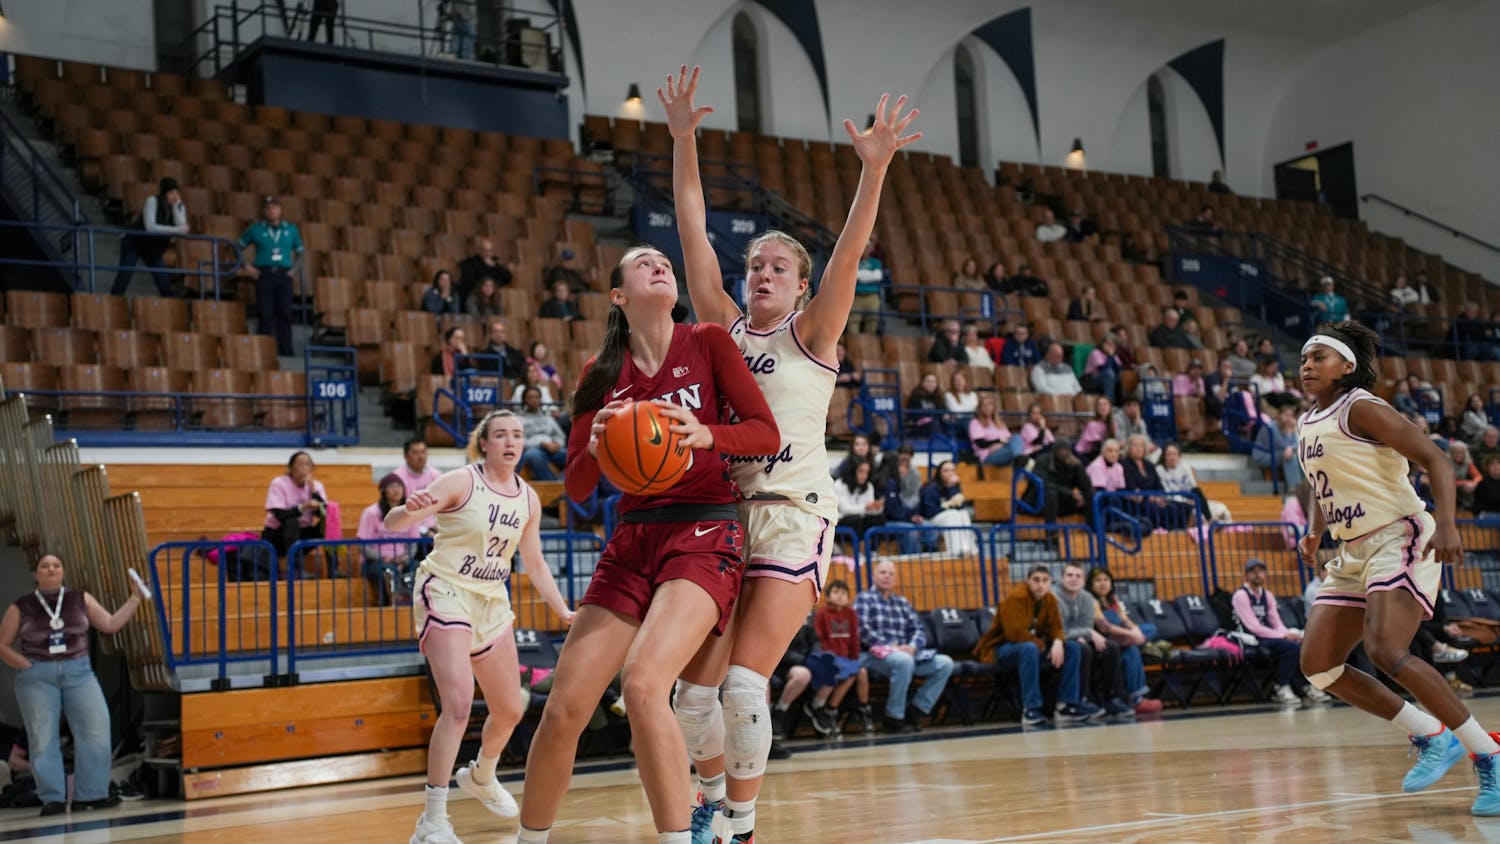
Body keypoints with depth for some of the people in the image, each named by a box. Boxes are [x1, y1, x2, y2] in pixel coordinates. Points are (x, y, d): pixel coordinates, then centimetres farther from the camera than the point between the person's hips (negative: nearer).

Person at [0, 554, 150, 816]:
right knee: (43, 738, -2)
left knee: (95, 731, -7)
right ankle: (53, 799, 2)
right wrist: (26, 665, -6)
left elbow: (111, 624, 9)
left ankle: (91, 793, -1)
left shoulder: (81, 599, 10)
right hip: (37, 677, -2)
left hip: (78, 672, 2)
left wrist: (135, 598, 3)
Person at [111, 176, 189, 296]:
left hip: (154, 250, 5)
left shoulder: (179, 207, -4)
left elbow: (182, 226, -22)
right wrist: (176, 230, -33)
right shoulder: (152, 201, -19)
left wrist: (176, 205, -24)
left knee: (165, 286, -4)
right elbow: (150, 227, -30)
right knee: (123, 279, -14)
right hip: (134, 245, -5)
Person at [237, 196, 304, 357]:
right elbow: (238, 247, 13)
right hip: (264, 275, -1)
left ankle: (286, 351, 1)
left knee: (285, 314, -4)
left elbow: (299, 251, 22)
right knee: (266, 314, -5)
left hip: (284, 275, 2)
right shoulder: (256, 229, 7)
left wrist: (294, 268, 9)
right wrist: (246, 267, 4)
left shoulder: (290, 228, 12)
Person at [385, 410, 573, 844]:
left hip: (493, 603, 7)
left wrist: (563, 611, 8)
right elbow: (392, 522, -17)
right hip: (446, 593, -6)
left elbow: (535, 563, 14)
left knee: (510, 711, 13)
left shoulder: (528, 498, 4)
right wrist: (410, 509, -40)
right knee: (459, 704, -23)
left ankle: (481, 777, 45)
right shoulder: (461, 482, -13)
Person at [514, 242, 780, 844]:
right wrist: (595, 449, -13)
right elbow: (576, 488, 9)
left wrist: (705, 435, -22)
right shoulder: (602, 373, 11)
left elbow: (767, 434, -3)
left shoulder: (708, 343, 3)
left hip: (704, 535, -4)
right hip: (631, 542, 4)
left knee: (642, 684, -28)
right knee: (563, 708, -3)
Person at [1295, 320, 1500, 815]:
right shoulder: (1306, 424, 14)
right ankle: (1431, 738, 13)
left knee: (1386, 652, -27)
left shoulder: (1361, 409, -10)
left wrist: (1446, 523, -30)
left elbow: (1436, 460, -16)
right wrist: (1314, 534, 12)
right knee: (1317, 666, 2)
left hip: (1400, 539, -9)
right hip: (1354, 553, 9)